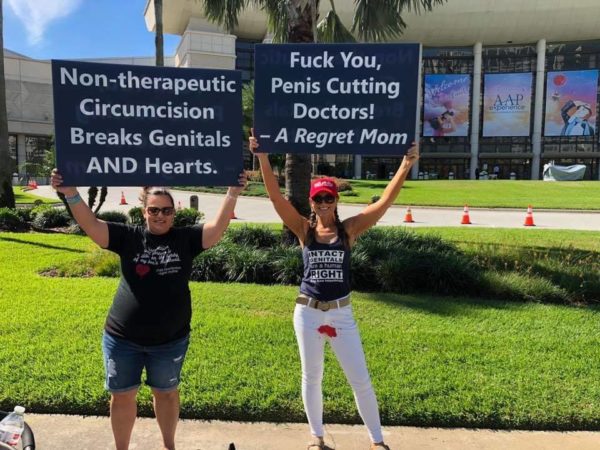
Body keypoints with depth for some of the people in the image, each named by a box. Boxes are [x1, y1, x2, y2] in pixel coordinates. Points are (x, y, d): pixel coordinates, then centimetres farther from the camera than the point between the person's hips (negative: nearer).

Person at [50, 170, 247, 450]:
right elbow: (91, 225, -11)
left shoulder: (185, 239, -4)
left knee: (166, 393, 19)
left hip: (170, 340, 0)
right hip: (122, 338, 0)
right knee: (122, 396, 15)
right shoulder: (129, 237, -4)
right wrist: (70, 194, -24)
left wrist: (232, 194, -25)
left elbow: (218, 228, -14)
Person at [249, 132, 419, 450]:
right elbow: (275, 196, -13)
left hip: (342, 313, 0)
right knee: (311, 377, 14)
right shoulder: (304, 230, -3)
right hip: (308, 312, 0)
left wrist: (406, 165, -22)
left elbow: (386, 201, -12)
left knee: (360, 379, 7)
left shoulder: (349, 229, -3)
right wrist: (263, 157, -24)